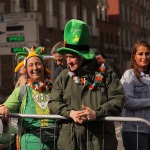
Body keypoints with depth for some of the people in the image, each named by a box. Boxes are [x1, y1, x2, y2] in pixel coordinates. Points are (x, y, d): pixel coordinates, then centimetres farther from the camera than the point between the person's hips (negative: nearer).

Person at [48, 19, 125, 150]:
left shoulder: (104, 73, 2)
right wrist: (70, 113, -13)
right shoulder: (64, 76, 11)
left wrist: (97, 113, -18)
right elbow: (53, 102, 7)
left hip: (100, 139, -2)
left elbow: (118, 99, -4)